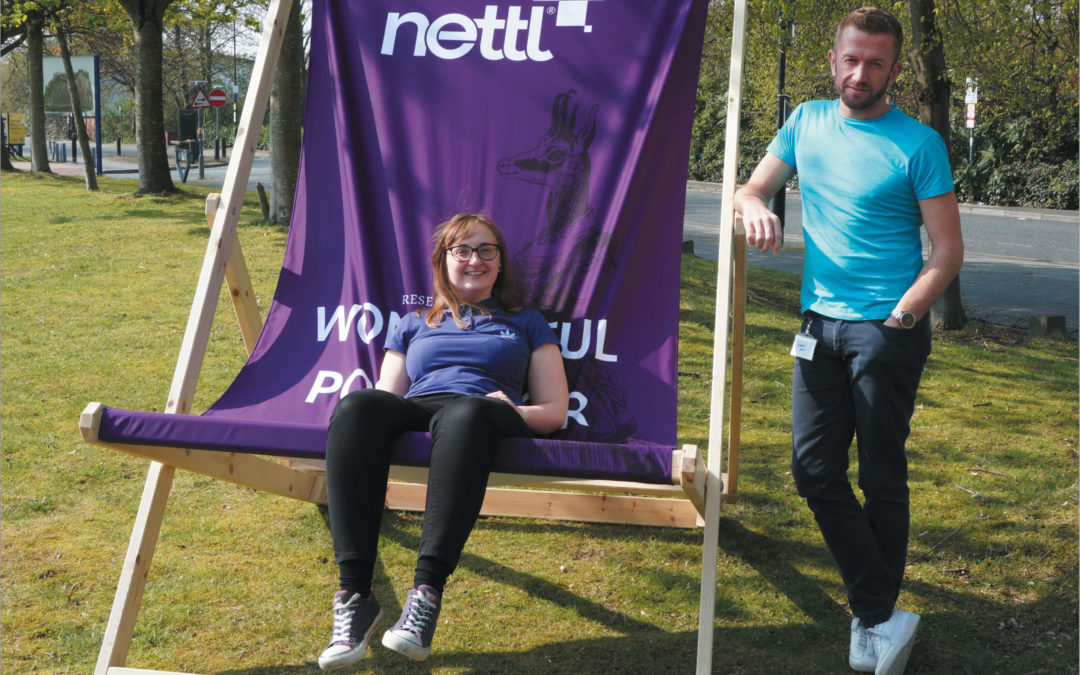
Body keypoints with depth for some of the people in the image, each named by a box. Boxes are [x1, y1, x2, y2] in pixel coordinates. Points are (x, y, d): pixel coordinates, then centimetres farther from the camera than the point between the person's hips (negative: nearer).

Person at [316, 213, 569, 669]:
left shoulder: (526, 324, 28)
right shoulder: (413, 325, 34)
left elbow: (555, 410, 18)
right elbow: (385, 399, 24)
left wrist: (513, 410, -5)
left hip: (479, 418, -2)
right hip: (413, 416, 2)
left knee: (465, 412, -42)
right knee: (357, 405, -36)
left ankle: (427, 592, -51)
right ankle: (354, 595, -46)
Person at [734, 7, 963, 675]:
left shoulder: (918, 144, -7)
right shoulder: (808, 121, 8)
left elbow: (948, 252, -6)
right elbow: (753, 187, 15)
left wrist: (897, 321, -14)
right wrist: (756, 208, -10)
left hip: (888, 331, -5)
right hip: (820, 323, 5)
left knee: (882, 478, 3)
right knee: (815, 470, 0)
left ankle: (873, 617, 15)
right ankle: (884, 618, 6)